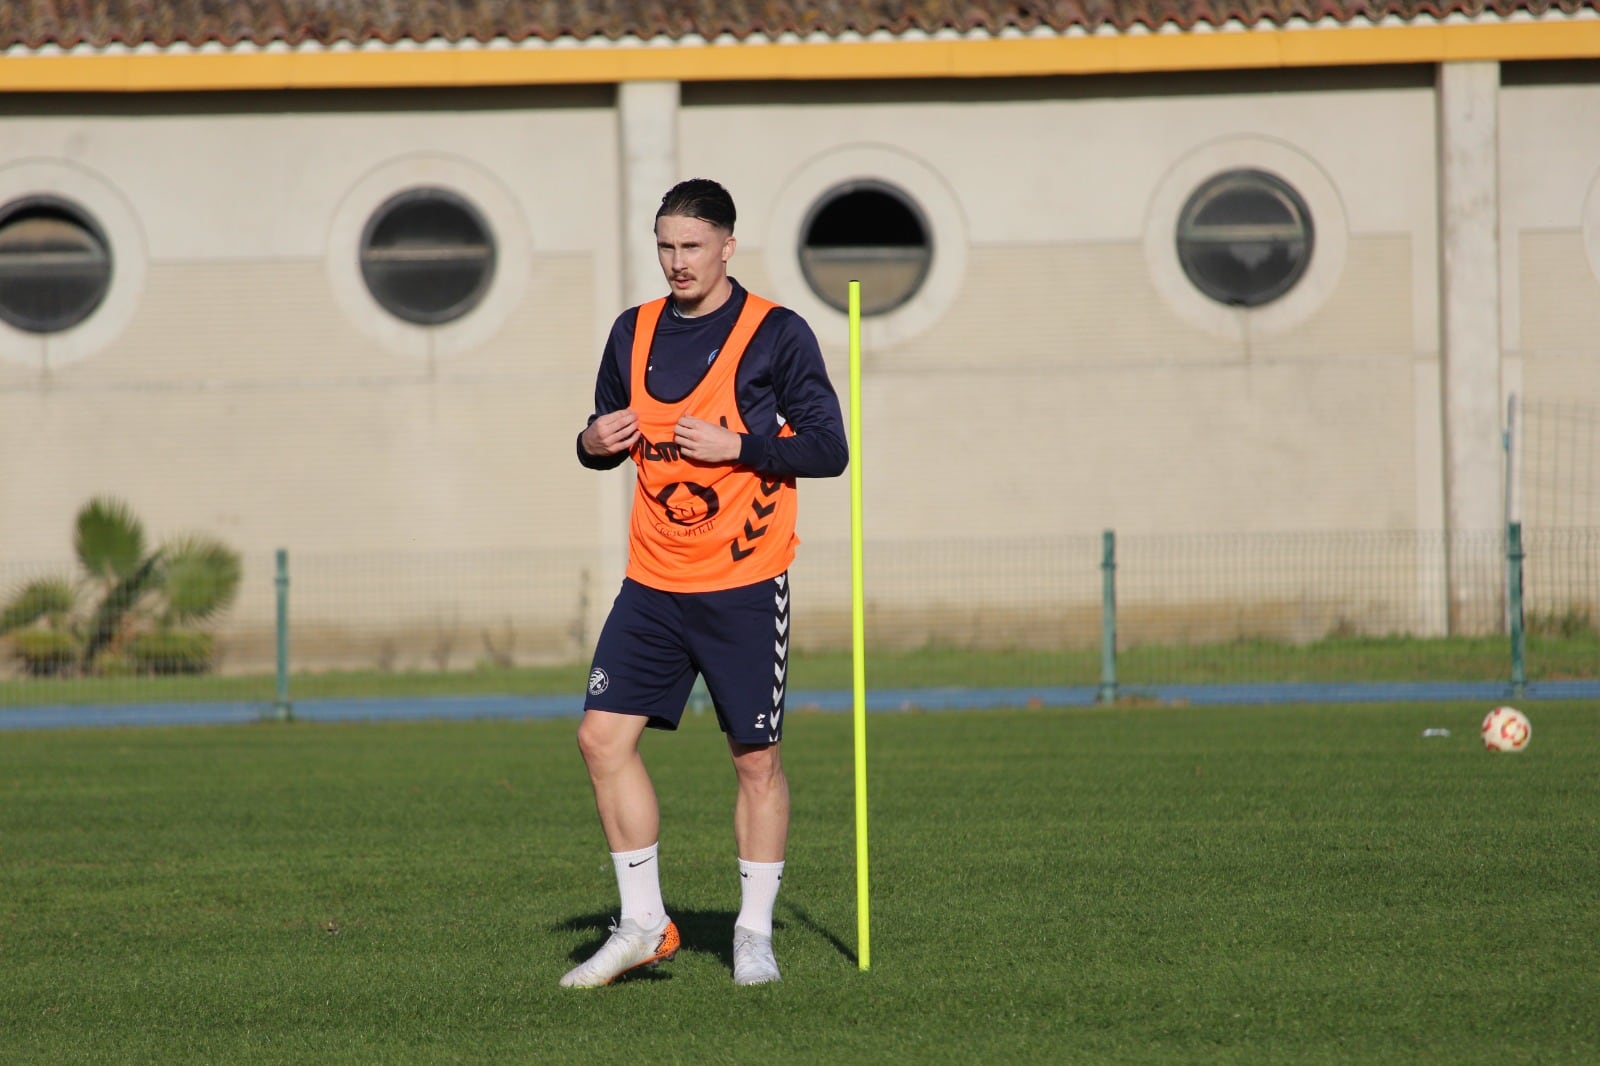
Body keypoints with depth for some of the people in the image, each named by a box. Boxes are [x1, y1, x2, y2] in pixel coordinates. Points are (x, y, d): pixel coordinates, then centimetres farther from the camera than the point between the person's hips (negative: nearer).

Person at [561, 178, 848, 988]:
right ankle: (643, 925, 6)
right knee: (604, 735, -4)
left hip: (744, 584, -5)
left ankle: (754, 934, 12)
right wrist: (593, 444, -4)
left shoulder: (776, 334, -5)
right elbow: (608, 437, 19)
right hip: (653, 582, 5)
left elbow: (828, 449, -7)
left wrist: (739, 446, -19)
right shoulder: (634, 332, 9)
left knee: (756, 757, 0)